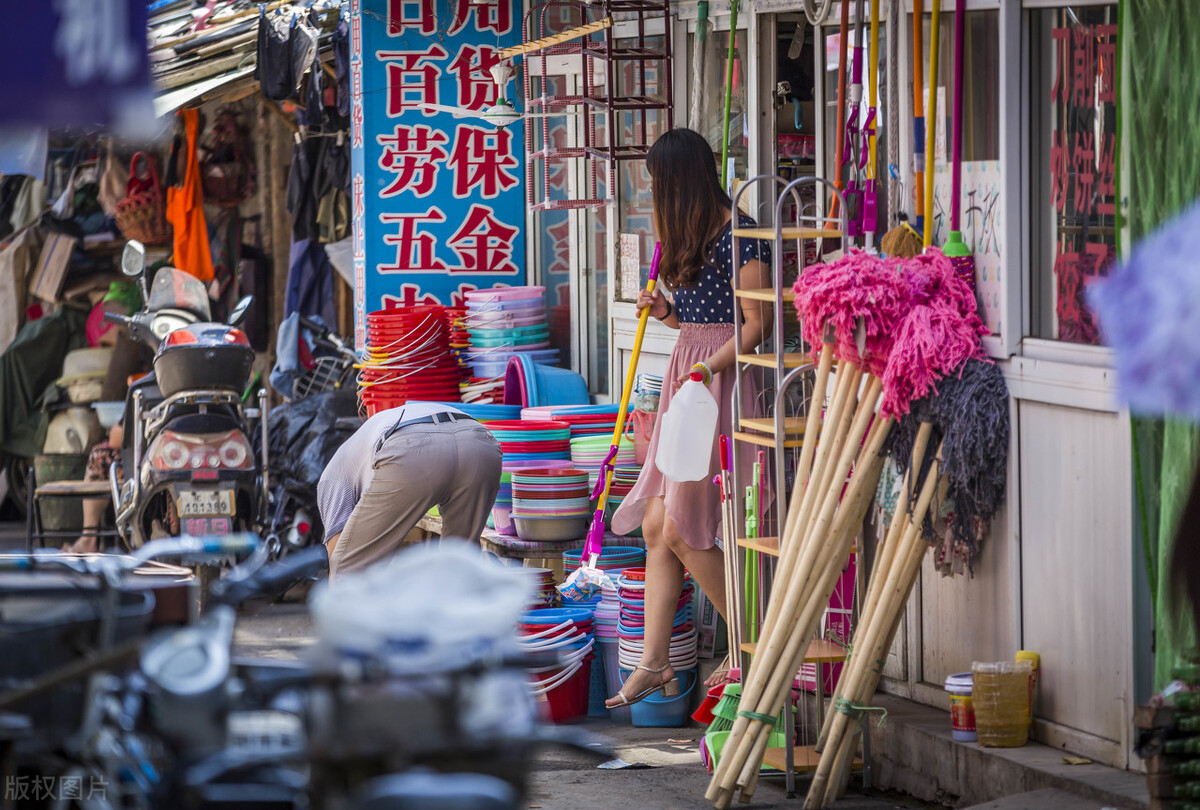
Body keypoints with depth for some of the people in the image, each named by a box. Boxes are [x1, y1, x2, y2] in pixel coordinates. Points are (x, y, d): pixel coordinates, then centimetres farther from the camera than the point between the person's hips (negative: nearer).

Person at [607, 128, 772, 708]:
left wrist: (709, 366, -24)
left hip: (720, 380, -9)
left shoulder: (738, 234, -12)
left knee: (679, 529, -10)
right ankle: (654, 665, 4)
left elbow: (757, 323, -15)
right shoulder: (690, 236, 17)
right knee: (656, 525, 3)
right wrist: (666, 313, 8)